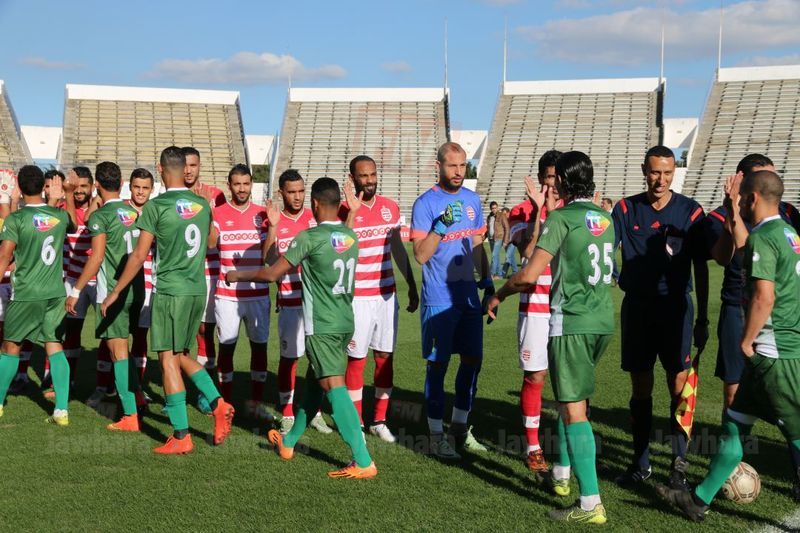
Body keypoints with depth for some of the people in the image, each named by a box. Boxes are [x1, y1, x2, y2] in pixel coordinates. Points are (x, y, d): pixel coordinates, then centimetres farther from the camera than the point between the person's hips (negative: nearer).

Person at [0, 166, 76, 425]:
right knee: (55, 347, 5)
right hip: (55, 293, 4)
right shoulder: (60, 215, 4)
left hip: (26, 294, -3)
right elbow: (73, 224, 29)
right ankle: (62, 410, -2)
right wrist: (69, 195, 39)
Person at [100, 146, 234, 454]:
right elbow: (211, 241, 25)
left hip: (170, 290, -6)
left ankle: (181, 436, -2)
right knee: (181, 356, 19)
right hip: (198, 290, 6)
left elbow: (139, 255, -10)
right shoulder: (202, 204, 8)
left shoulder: (156, 206, -10)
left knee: (168, 359, -1)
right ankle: (217, 404, 1)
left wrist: (115, 292, -2)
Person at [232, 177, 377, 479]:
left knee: (334, 387, -11)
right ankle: (289, 442, 35)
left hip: (322, 326, -8)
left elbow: (272, 274, -8)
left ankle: (363, 462, -19)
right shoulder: (351, 237, 8)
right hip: (345, 323, 8)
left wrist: (238, 276, 8)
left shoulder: (310, 238, -12)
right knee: (313, 382, 20)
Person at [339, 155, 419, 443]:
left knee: (385, 357, 8)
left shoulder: (390, 207, 6)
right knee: (357, 359, 0)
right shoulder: (344, 211, -10)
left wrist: (412, 286, 18)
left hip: (387, 294, 5)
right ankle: (356, 423, 10)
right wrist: (352, 212, -28)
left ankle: (379, 420, 18)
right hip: (358, 297, -5)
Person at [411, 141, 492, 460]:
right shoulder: (425, 203, -11)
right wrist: (441, 225, -28)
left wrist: (486, 279, 17)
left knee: (473, 359, 10)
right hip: (439, 300, -6)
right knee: (438, 364, 0)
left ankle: (460, 426, 25)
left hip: (469, 296, 6)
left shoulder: (472, 200, 8)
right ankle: (436, 435, 9)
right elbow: (421, 255, -17)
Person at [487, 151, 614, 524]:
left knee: (574, 408, -6)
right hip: (602, 320, 8)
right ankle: (562, 471, 36)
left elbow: (529, 274, -18)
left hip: (572, 323, -8)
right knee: (569, 396, 25)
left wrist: (498, 295, 0)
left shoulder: (561, 218, -11)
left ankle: (591, 504, -10)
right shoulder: (604, 218, 11)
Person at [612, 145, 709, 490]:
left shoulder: (691, 212, -1)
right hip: (636, 307, 2)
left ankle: (679, 464, 4)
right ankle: (641, 463, 18)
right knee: (640, 387, 8)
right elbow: (602, 249, -3)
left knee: (679, 386, -5)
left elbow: (701, 268, 2)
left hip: (675, 308, -2)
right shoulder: (625, 209, 3)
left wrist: (703, 319, 1)